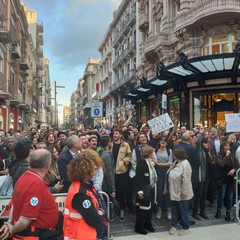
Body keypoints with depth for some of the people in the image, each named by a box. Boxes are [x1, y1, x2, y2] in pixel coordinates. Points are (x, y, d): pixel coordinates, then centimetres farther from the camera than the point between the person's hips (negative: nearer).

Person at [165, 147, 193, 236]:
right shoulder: (176, 162, 5)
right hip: (174, 192, 8)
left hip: (181, 194, -8)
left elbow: (186, 180, -25)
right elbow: (171, 176, 12)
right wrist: (169, 189, 15)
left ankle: (186, 228, 29)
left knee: (183, 211, 10)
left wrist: (184, 193, -22)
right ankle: (173, 226, 34)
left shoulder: (185, 164, -24)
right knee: (174, 210, 19)